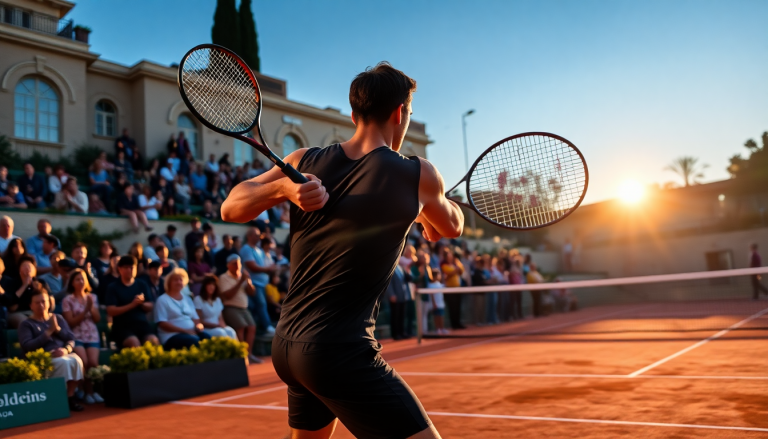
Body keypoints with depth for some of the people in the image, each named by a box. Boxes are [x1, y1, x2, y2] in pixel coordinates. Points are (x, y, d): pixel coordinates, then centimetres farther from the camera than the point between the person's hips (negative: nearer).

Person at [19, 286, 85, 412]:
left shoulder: (58, 318, 18)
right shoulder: (26, 324, 7)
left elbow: (71, 339, 11)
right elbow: (26, 347, -10)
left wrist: (66, 349, -12)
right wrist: (49, 332, -11)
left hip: (63, 353, 4)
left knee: (76, 360, -30)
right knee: (64, 362, -34)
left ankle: (70, 396, -21)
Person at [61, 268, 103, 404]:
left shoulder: (92, 297, 12)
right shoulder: (67, 300, 1)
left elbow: (98, 319, 9)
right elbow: (71, 322, -5)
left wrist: (91, 308, -7)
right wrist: (85, 310, -12)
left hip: (92, 336, 2)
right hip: (76, 337, -2)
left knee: (93, 362, -20)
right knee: (84, 362, -24)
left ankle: (94, 390, -4)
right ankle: (88, 392, -8)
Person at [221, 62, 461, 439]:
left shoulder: (304, 163, 3)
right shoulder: (418, 175, -7)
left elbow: (230, 208, 11)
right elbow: (453, 226, 14)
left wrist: (281, 186, -8)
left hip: (286, 345, 7)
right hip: (341, 352, -7)